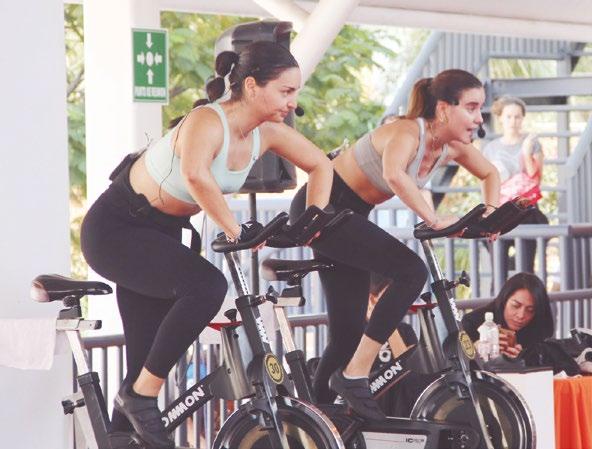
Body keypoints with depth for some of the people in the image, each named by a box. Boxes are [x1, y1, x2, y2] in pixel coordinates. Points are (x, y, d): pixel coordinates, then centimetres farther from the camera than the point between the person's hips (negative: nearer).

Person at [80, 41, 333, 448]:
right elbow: (195, 175, -49)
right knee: (207, 286, -30)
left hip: (160, 232, 8)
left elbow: (320, 165, 9)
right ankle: (140, 397, -17)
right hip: (116, 229, -8)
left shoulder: (267, 132, -6)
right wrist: (235, 231, -40)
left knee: (148, 359, 6)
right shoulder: (208, 122, -28)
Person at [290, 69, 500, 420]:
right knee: (412, 270, -23)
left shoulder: (453, 146, -1)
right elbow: (394, 174, -47)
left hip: (350, 216, 9)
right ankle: (354, 375, -19)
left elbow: (490, 173, 18)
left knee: (349, 333, 7)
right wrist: (433, 219, -42)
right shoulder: (408, 132, -25)